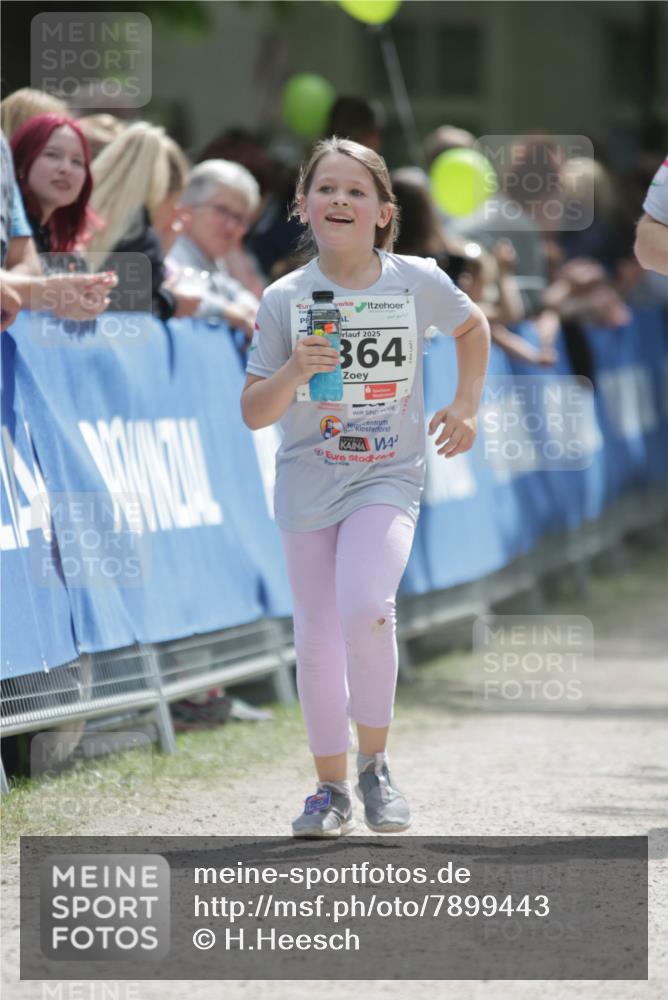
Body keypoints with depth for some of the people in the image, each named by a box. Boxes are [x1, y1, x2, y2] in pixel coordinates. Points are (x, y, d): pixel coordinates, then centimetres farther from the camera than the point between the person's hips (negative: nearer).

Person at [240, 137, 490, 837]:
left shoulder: (417, 282, -5)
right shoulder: (284, 300, -6)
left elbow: (472, 326, 17)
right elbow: (254, 414, -5)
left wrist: (465, 406, 10)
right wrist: (293, 372, -23)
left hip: (387, 479, -2)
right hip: (307, 483, 2)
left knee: (366, 608, -24)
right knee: (317, 639, 4)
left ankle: (375, 763, -5)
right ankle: (331, 787, 20)